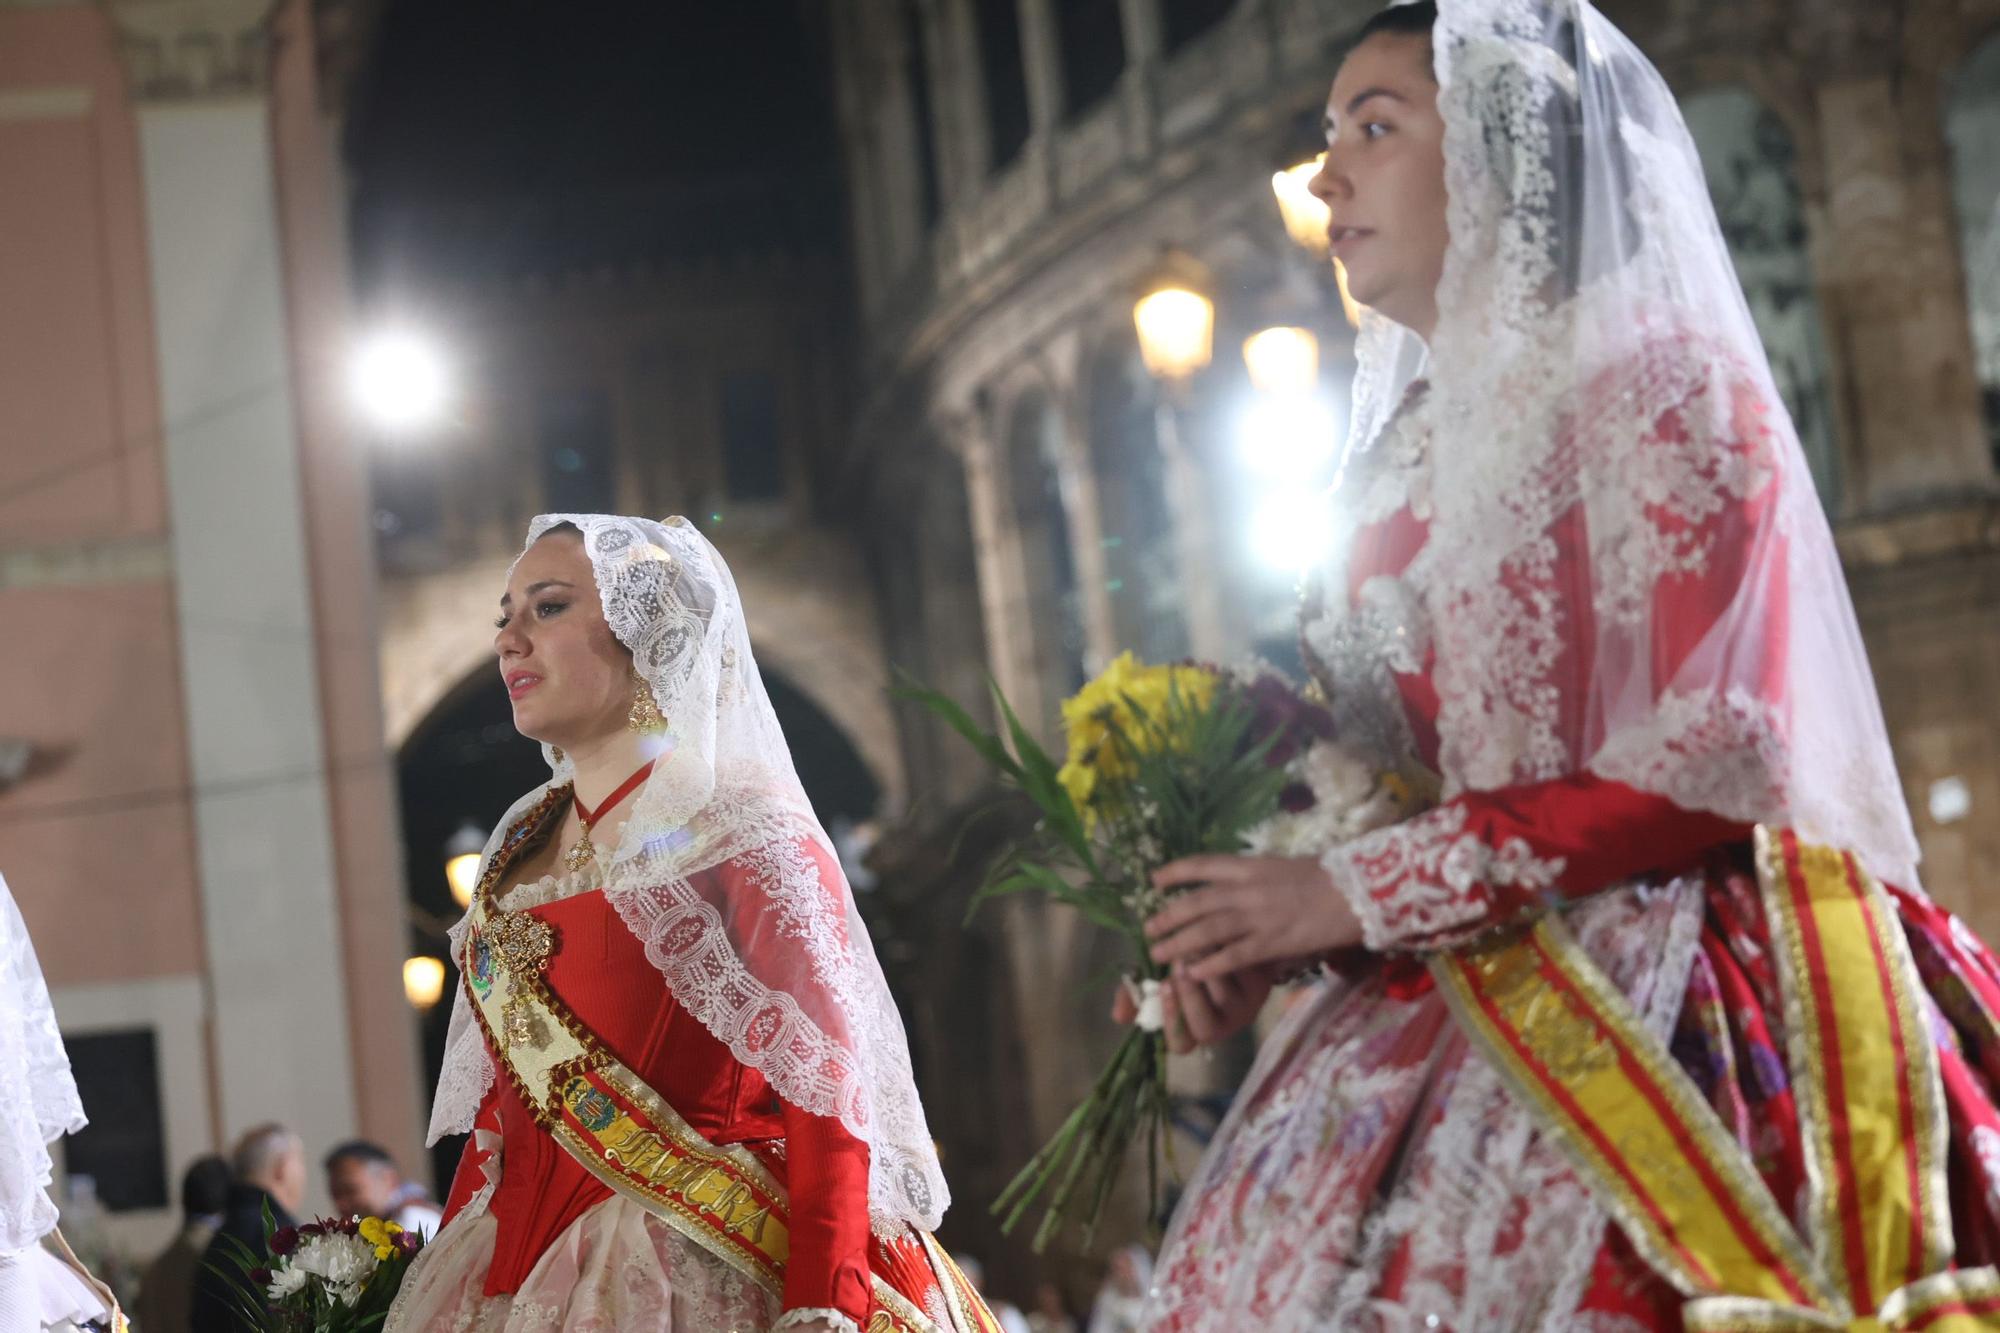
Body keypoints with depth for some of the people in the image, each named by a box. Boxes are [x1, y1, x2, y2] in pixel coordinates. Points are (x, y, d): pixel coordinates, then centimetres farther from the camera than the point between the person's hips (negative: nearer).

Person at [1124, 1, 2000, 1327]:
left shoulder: (1657, 390, -3)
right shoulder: (1409, 446, 18)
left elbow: (1717, 757, -14)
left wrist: (1354, 895, -14)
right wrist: (1262, 939, -1)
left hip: (1648, 1007, -6)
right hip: (1432, 1012, 6)